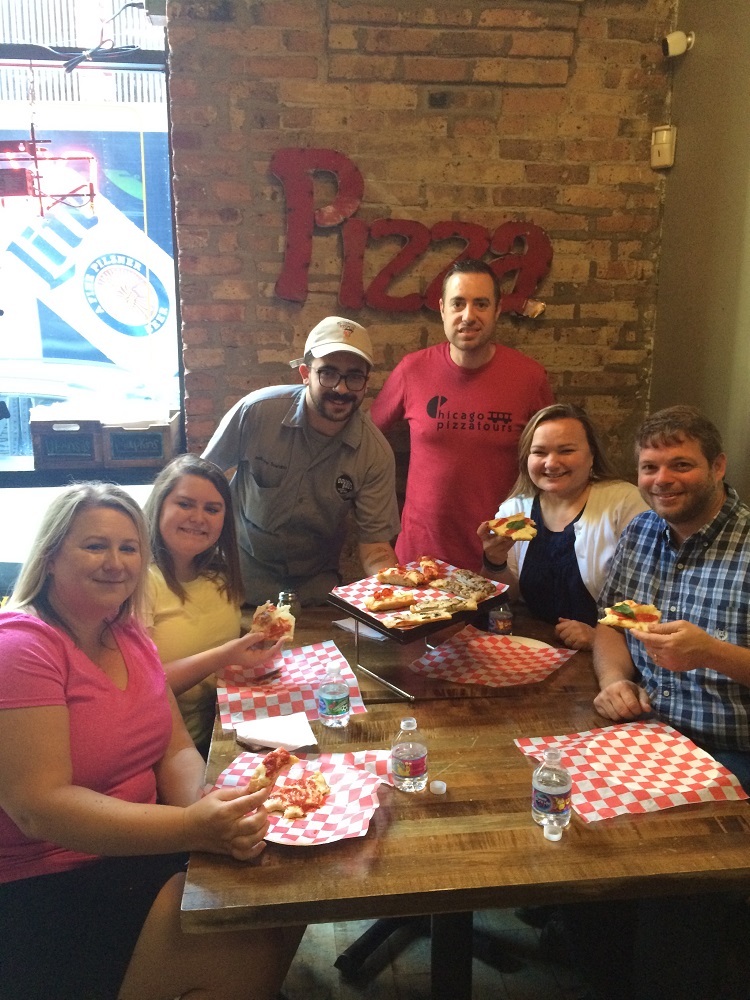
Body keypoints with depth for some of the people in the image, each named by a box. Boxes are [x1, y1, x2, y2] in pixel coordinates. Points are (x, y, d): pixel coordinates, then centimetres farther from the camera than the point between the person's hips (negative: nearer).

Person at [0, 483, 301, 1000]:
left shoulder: (129, 638, 8)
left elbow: (177, 751, 5)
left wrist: (205, 803, -19)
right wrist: (192, 826, -34)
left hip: (134, 848, 8)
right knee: (250, 946, -18)